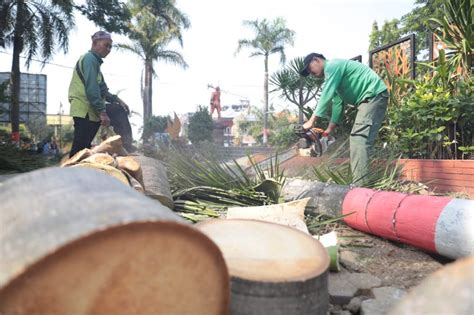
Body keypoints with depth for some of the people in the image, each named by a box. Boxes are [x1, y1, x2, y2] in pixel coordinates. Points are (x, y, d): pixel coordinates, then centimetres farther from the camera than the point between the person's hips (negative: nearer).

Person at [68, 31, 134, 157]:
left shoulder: (94, 60, 22)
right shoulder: (90, 58, -9)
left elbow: (101, 89, 24)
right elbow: (91, 88, -20)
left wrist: (116, 99, 11)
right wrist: (102, 112, -22)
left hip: (91, 109, 10)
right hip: (85, 110, -10)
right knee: (80, 149, -9)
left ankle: (127, 147, 8)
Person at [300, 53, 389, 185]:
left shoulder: (332, 65, -6)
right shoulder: (333, 75, 24)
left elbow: (326, 96, -15)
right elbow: (337, 104, 20)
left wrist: (311, 121, -14)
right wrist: (329, 130, 16)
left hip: (374, 95, -11)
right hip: (369, 98, 11)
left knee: (359, 138, -19)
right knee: (357, 138, 9)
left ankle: (359, 187, -25)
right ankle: (359, 184, 10)